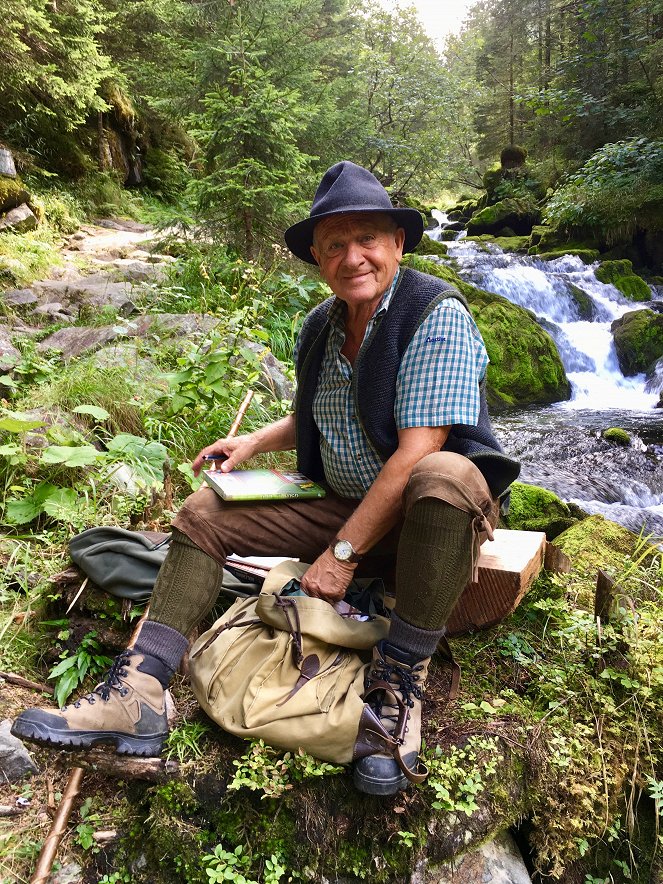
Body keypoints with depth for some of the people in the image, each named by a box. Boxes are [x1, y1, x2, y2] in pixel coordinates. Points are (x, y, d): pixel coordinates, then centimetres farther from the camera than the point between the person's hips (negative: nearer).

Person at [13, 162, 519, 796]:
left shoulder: (437, 314, -17)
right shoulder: (318, 328, 5)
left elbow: (416, 452, -25)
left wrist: (343, 552, -24)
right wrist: (255, 442, 5)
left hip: (427, 508, -6)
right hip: (341, 504, 7)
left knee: (445, 477, -41)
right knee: (203, 514, -1)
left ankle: (397, 684, -27)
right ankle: (138, 695, -9)